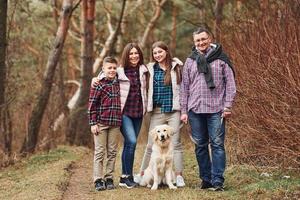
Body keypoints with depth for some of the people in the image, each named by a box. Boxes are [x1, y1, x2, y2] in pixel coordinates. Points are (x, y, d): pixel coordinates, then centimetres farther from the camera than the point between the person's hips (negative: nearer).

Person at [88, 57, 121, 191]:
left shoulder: (118, 84, 9)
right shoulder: (98, 85, -5)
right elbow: (92, 105, -6)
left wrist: (120, 119, 16)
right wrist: (93, 123, -10)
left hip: (115, 124, 5)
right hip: (101, 123, -5)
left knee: (112, 152, 6)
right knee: (99, 152, -1)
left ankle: (109, 179, 13)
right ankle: (98, 181, 0)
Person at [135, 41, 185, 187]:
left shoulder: (176, 67, 2)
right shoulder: (150, 69, 8)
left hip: (174, 110, -2)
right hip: (157, 111, 2)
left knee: (176, 143, -1)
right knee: (151, 144, 5)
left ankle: (178, 176, 3)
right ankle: (142, 174, 14)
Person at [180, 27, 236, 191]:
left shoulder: (221, 59, 3)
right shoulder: (190, 61, 11)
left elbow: (230, 84, 2)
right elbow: (184, 87, 13)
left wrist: (228, 106, -5)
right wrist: (184, 110, 8)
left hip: (216, 110, -3)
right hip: (195, 110, 3)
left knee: (217, 144, -6)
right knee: (200, 146, 7)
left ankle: (217, 181, -4)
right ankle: (206, 179, 16)